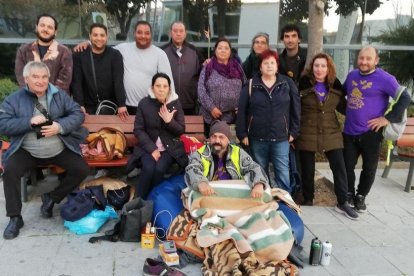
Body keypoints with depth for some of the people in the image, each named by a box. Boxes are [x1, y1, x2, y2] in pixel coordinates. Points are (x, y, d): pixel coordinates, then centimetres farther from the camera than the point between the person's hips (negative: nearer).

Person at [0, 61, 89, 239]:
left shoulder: (59, 95, 2)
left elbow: (78, 114, -2)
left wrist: (60, 126, -20)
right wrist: (29, 122, -24)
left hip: (60, 151, 1)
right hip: (27, 152, -1)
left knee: (81, 170, -14)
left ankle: (51, 198, 10)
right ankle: (15, 218, -8)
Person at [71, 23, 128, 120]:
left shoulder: (115, 55, -2)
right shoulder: (79, 56, 0)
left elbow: (118, 81, -11)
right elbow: (76, 82, -6)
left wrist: (121, 104, -23)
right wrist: (79, 105, -19)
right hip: (88, 107, 0)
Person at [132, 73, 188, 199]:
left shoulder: (175, 103, -2)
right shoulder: (144, 103, -4)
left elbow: (181, 130, 1)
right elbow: (138, 129, -4)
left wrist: (169, 121, -19)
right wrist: (152, 148, -15)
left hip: (170, 147, 0)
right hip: (149, 146, 0)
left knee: (159, 169, -26)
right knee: (149, 168, -28)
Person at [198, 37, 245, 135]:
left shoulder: (237, 68, 10)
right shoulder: (208, 68, 1)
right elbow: (201, 91, -5)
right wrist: (211, 108, -13)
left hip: (234, 116, 2)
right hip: (213, 116, -2)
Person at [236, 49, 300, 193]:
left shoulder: (287, 83, 2)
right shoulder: (250, 85, 1)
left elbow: (296, 109, 5)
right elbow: (242, 112, 2)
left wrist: (293, 132, 2)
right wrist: (242, 134, -2)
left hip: (281, 138, 0)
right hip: (257, 138, 1)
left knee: (283, 175, 0)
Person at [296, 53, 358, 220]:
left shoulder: (335, 85, 3)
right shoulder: (303, 84, -7)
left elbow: (342, 105, 16)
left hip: (331, 133, 3)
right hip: (307, 134, -2)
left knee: (339, 168, 0)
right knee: (307, 170, 7)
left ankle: (342, 203, 13)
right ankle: (308, 201, 25)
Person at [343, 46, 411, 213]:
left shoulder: (384, 78, -11)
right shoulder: (352, 75, 7)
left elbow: (405, 98, -12)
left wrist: (388, 118, -15)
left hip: (370, 133, -4)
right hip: (349, 132, 4)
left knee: (369, 168, 8)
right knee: (347, 166, 8)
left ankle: (360, 197, 27)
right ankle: (349, 195, 27)